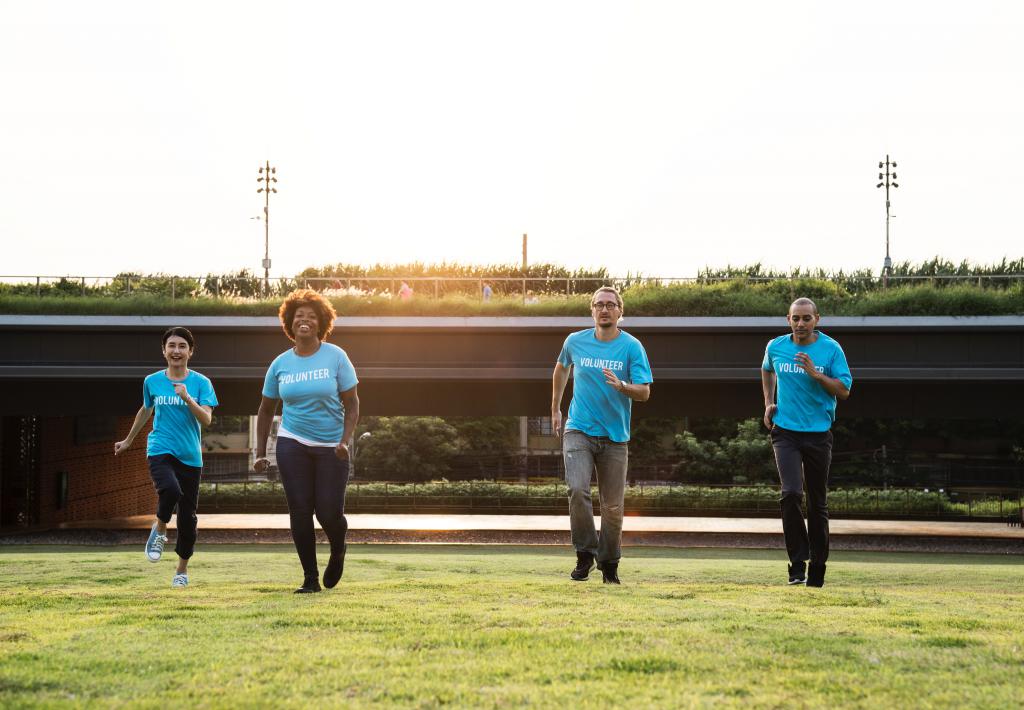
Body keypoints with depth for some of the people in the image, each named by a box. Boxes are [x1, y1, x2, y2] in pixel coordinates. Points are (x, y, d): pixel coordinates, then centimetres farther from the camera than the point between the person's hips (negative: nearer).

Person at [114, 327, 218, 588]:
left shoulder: (200, 383, 0)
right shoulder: (152, 381, 5)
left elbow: (206, 420, -10)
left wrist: (187, 398, -24)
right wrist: (128, 440, 33)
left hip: (190, 456, 0)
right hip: (160, 450, 0)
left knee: (187, 515, 3)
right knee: (170, 489, -31)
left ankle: (182, 569, 23)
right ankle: (159, 531, -1)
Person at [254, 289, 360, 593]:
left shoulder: (335, 357, -4)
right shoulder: (280, 364, 4)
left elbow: (352, 403, -3)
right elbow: (266, 410, 13)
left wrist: (346, 441, -17)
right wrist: (260, 453, 6)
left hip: (331, 448, -2)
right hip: (293, 445, 2)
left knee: (329, 513, -6)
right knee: (299, 511, -4)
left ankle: (337, 554, 28)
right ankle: (310, 578, 8)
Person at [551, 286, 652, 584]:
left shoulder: (631, 347, -3)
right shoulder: (575, 341, 4)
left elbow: (644, 392, -8)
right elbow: (561, 369, 25)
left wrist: (621, 386, -28)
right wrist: (555, 409, 29)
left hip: (615, 437, 0)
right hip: (578, 431, 0)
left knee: (613, 507, 3)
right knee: (577, 490, -21)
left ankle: (609, 565, 21)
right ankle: (585, 553, -5)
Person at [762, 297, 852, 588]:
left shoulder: (831, 349, -3)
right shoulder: (775, 347, 4)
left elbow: (844, 390, -5)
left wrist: (815, 374, -18)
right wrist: (769, 403, 15)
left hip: (819, 433, 0)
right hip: (785, 431, 0)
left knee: (817, 503, 6)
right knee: (791, 493, -19)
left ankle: (817, 571, 17)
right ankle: (797, 563, -10)